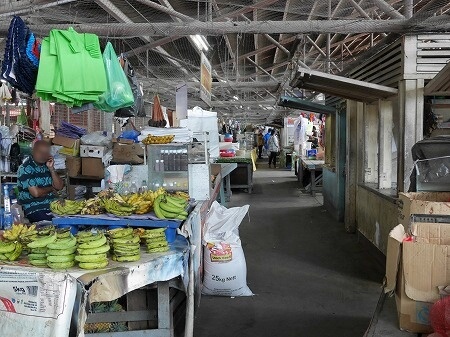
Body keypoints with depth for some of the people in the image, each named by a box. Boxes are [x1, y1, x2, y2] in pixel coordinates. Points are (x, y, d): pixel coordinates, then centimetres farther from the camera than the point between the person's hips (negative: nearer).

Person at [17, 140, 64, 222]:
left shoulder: (47, 165, 12)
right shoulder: (25, 169, -8)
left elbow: (59, 187, 8)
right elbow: (36, 193, -16)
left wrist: (51, 169, -4)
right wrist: (51, 189, 2)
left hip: (51, 206, 6)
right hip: (33, 210, -6)